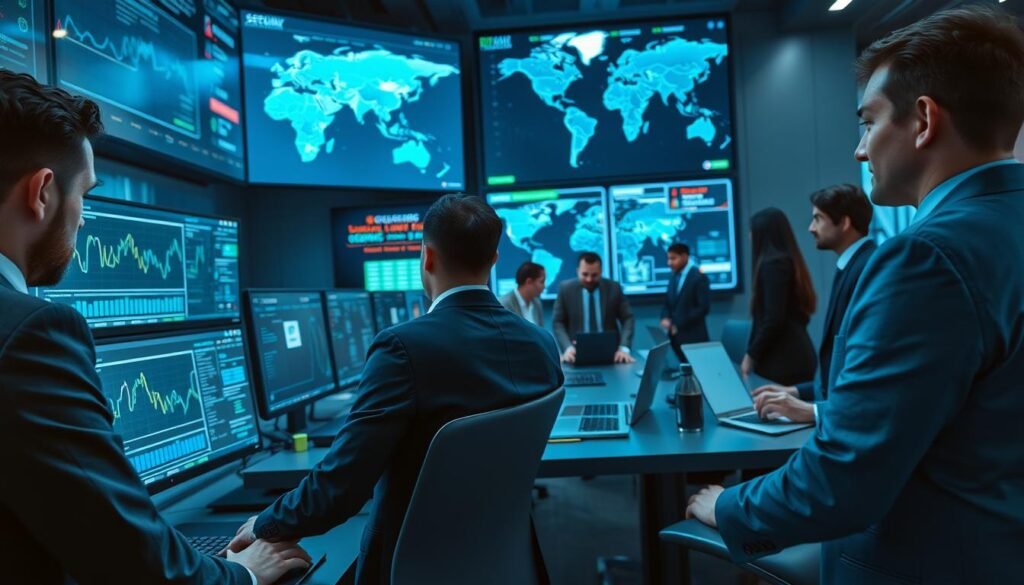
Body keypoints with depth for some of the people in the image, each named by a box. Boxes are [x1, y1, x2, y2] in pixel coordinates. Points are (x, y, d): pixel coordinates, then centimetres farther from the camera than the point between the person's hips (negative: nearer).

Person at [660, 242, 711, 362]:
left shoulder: (699, 277, -7)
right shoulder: (674, 277, 14)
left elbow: (703, 308, -14)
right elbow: (668, 303, 18)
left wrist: (679, 325, -15)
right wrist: (665, 318, -3)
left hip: (693, 337, -6)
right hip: (676, 336, 6)